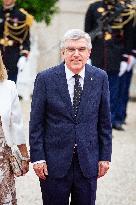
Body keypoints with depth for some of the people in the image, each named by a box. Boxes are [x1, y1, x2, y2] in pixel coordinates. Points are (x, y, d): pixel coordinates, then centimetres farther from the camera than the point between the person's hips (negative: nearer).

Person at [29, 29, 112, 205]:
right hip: (55, 162, -2)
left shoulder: (100, 78, 2)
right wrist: (37, 157, -6)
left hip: (88, 162, 2)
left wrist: (105, 156, 4)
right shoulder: (45, 79, -5)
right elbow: (36, 122, -2)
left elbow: (104, 121, 6)